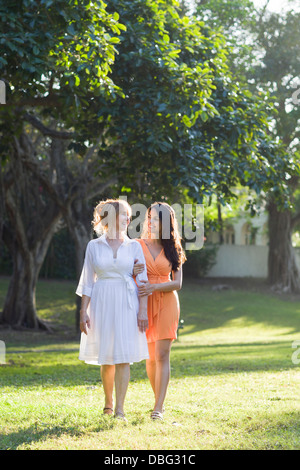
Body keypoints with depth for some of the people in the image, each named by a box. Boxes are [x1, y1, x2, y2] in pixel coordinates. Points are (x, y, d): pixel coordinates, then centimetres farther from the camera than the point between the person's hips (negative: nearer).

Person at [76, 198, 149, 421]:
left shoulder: (134, 246, 6)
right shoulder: (94, 246, 5)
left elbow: (142, 280, 4)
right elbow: (88, 282, 6)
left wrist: (143, 310, -5)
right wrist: (83, 311, 1)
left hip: (126, 304, 0)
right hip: (102, 303, 0)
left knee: (123, 357, -8)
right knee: (106, 358, 7)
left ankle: (119, 409, -8)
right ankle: (108, 402, 26)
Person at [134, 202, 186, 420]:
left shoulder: (173, 250, 6)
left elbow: (177, 283, 0)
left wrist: (154, 287, -16)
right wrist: (133, 273, -19)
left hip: (167, 304, -1)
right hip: (144, 304, 1)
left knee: (162, 355, -8)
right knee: (150, 356, 6)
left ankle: (159, 408, -9)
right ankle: (159, 399, 24)